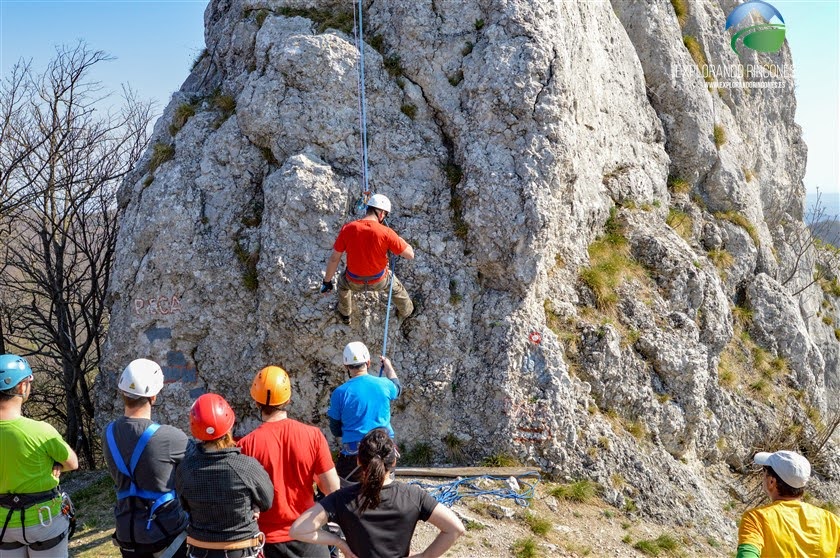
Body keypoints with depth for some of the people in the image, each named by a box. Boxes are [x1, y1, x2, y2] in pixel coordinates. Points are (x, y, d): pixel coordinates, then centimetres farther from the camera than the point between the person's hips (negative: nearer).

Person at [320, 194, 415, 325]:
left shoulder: (347, 229, -21)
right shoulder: (386, 233, -26)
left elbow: (334, 259, -13)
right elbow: (410, 255, -17)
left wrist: (327, 281, 1)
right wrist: (397, 239, -1)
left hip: (354, 282, 1)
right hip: (379, 281, -1)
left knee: (343, 282, 38)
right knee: (396, 287, 34)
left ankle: (345, 314, 58)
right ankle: (406, 311, 60)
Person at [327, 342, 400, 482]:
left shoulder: (340, 392, -9)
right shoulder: (384, 385, -2)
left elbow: (335, 430, 1)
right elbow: (397, 388, 25)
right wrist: (389, 367, 43)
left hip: (353, 453, -3)